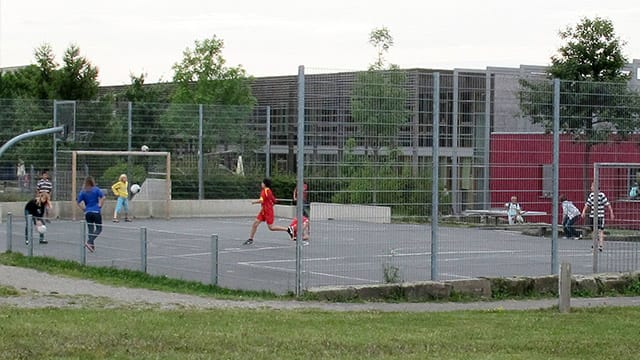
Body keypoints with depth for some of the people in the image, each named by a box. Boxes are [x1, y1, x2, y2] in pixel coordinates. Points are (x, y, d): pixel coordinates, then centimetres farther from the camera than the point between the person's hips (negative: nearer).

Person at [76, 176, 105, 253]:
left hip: (87, 212, 4)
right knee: (99, 229, 2)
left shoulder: (83, 192, 6)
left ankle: (92, 245, 10)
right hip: (96, 212, -4)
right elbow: (103, 197, -15)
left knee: (91, 229, 12)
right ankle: (89, 242, -16)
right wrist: (100, 206, -5)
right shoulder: (96, 189, -2)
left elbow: (78, 202, 2)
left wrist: (84, 209, 8)